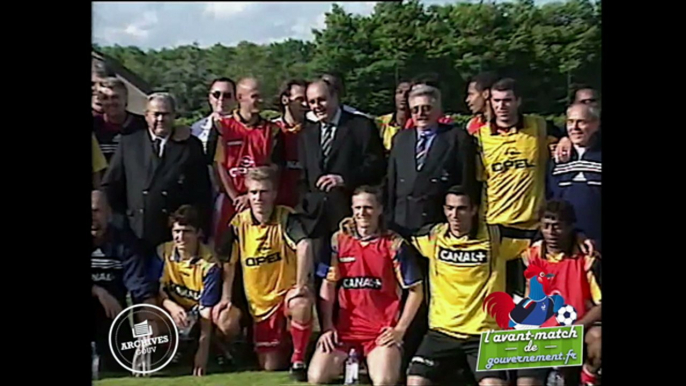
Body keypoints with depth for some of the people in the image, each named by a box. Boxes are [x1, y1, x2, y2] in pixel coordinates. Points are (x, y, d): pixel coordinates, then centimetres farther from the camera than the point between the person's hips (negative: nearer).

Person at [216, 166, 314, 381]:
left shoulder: (286, 217, -14)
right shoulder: (239, 223, -5)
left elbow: (304, 246, -32)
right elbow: (228, 263, 5)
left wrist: (301, 286, -37)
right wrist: (226, 297, 1)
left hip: (288, 291, -3)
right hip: (260, 301, 3)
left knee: (301, 306, -40)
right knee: (270, 367, 3)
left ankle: (298, 360, -17)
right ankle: (284, 344, 38)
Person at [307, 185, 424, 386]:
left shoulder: (395, 244, -2)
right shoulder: (338, 240, 5)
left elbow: (415, 290, 1)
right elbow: (328, 285, 8)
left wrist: (400, 329, -6)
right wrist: (327, 327, 0)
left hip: (383, 331, -2)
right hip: (344, 328, 2)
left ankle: (372, 362, 10)